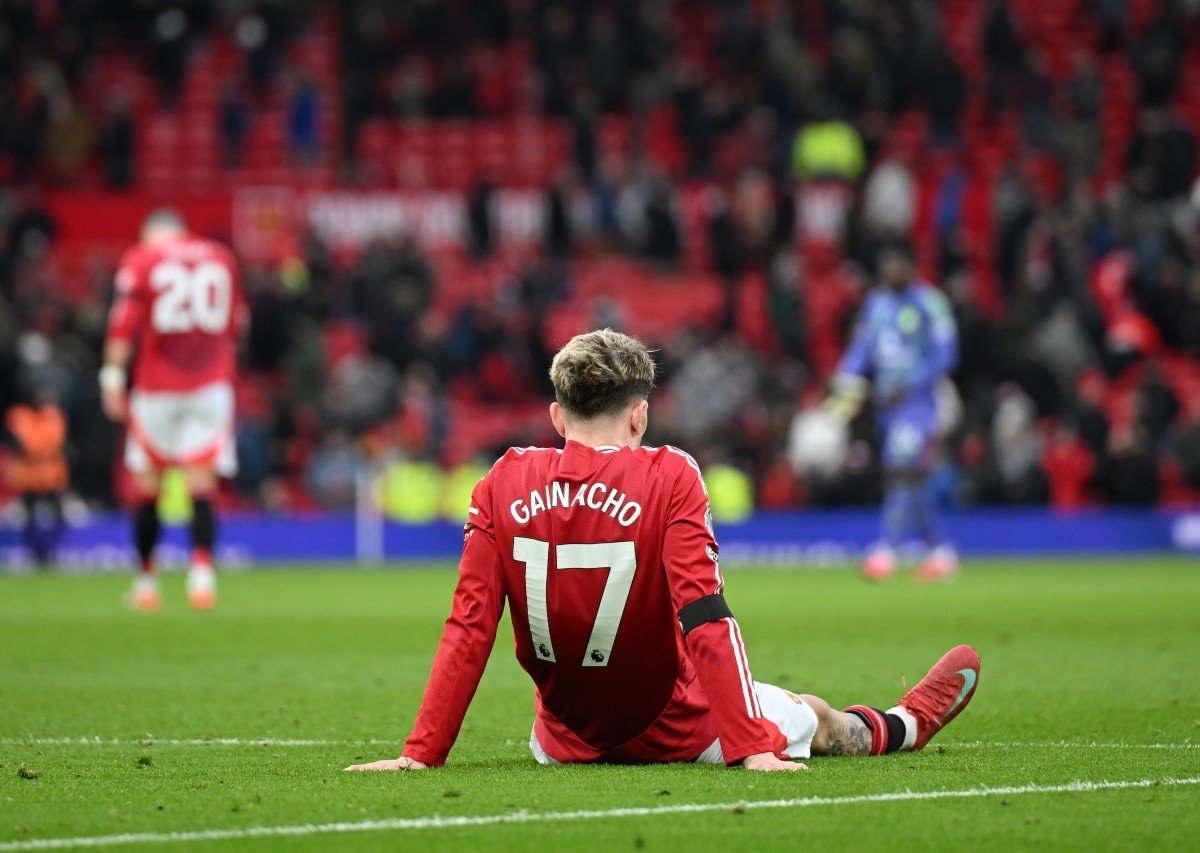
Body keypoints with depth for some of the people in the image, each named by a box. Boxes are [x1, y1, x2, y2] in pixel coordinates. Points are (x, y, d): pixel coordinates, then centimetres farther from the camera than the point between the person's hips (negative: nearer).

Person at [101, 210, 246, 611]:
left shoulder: (140, 260, 2)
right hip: (212, 382, 2)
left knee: (147, 484, 8)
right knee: (201, 484, -3)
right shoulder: (220, 258, 12)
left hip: (157, 385, -2)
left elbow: (124, 322, -8)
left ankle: (146, 578, 12)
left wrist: (113, 374, -7)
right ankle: (202, 568, -22)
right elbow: (236, 324, 18)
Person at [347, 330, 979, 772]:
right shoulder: (668, 479, -19)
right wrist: (753, 749, -21)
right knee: (820, 720, 23)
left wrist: (421, 753, -10)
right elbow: (705, 621, -23)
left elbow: (469, 626, -12)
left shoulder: (504, 485, -10)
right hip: (671, 735, -3)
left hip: (564, 740, 3)